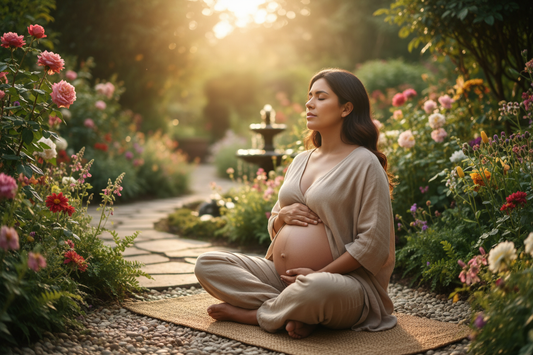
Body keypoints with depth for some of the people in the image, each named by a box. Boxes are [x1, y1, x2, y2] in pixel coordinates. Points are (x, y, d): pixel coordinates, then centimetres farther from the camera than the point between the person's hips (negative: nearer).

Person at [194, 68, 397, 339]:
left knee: (318, 290, -42)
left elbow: (374, 244, -14)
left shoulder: (365, 163, -6)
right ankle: (295, 311, -16)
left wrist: (320, 274, -16)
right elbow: (274, 228, 22)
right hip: (280, 275, 8)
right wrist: (282, 215, -2)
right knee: (206, 265, -6)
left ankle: (253, 314, -12)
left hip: (341, 279, -7)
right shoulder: (301, 160, 17)